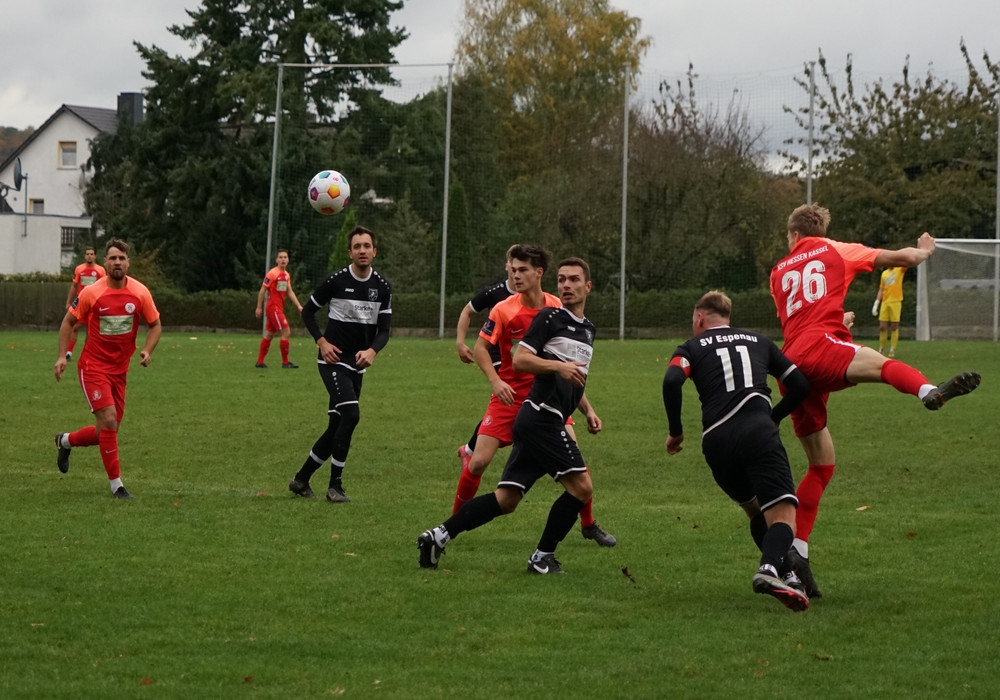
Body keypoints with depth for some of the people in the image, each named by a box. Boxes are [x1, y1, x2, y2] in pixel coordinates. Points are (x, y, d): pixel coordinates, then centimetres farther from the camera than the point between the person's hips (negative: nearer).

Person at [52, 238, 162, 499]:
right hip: (93, 367, -4)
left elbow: (155, 324, 7)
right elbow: (69, 322, 2)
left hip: (119, 369, 4)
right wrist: (62, 356, -7)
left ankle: (66, 441, 39)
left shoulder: (140, 293, -5)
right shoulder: (91, 293, -12)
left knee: (107, 431, 9)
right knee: (109, 420, -17)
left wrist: (147, 351, -10)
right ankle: (116, 484, -5)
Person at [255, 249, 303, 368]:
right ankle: (285, 362, -4)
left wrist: (299, 306, 8)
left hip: (279, 308, 8)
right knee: (286, 332, -11)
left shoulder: (286, 275, 12)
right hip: (273, 307, -8)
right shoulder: (272, 273, -12)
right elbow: (262, 290, -10)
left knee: (269, 335, 12)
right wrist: (259, 307, -10)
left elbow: (290, 292, 15)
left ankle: (260, 362, 18)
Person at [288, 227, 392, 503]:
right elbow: (308, 312, 3)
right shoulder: (336, 281, -9)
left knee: (336, 426, 9)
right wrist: (322, 342, -10)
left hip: (358, 365, 6)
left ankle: (301, 479, 23)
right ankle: (335, 485, -14)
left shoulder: (382, 286, 3)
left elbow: (384, 329, 3)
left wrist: (372, 350, -18)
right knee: (351, 414, -22)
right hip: (333, 360, -6)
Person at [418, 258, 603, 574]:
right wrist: (558, 366, -21)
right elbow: (519, 360, -12)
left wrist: (588, 411, 26)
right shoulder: (550, 317, -4)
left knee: (506, 499, 4)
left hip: (546, 422, 9)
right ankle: (543, 557, -2)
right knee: (581, 487, -11)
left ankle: (440, 535, 2)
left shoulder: (587, 329, 23)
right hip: (542, 415, -9)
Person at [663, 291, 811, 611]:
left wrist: (676, 431, 8)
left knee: (756, 512, 23)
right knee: (783, 512, -9)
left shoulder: (692, 347, 19)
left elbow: (671, 381, -3)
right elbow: (800, 385, 23)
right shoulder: (758, 341, 26)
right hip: (758, 433, -1)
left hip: (717, 443, 1)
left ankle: (787, 576, 13)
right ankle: (770, 567, -38)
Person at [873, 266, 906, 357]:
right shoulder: (884, 273, 15)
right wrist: (876, 304, 11)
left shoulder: (900, 270, 4)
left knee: (894, 327, -3)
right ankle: (881, 349, 11)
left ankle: (892, 349, 1)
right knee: (882, 327, 1)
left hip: (896, 302, -4)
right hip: (885, 303, 4)